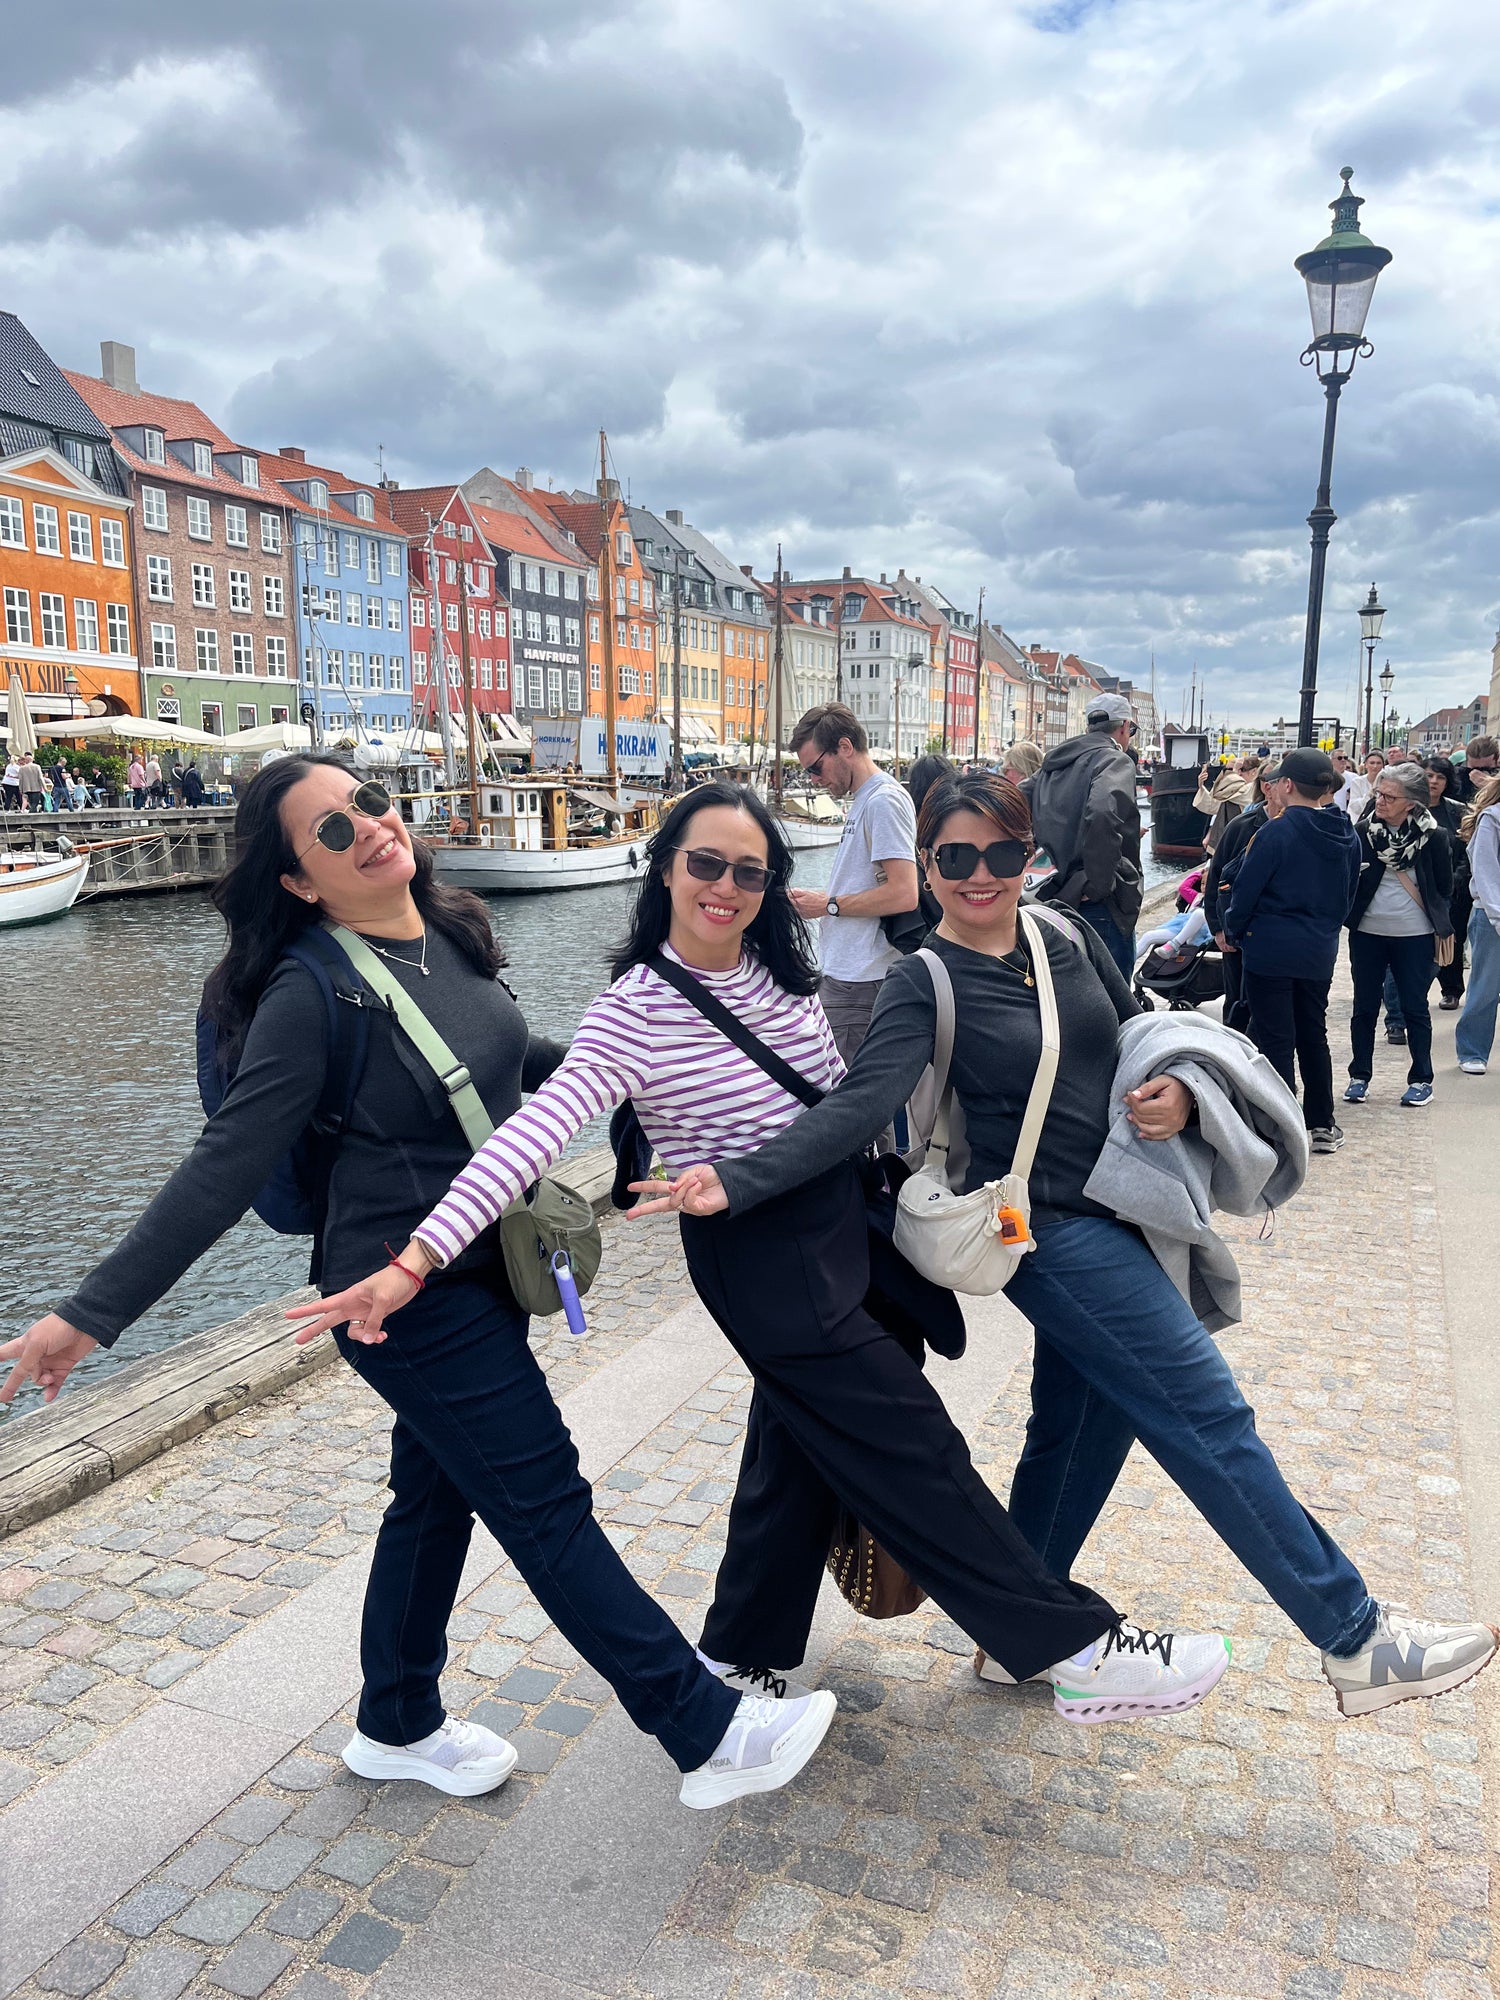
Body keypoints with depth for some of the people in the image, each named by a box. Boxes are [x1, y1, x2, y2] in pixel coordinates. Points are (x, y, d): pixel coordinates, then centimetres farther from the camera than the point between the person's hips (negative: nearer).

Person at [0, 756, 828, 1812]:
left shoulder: (452, 935, 0)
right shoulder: (310, 993, -21)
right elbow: (226, 1167, -20)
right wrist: (92, 1314, -21)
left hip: (482, 1270, 8)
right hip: (411, 1298, -8)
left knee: (438, 1493, 21)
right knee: (548, 1507, 1)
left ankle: (399, 1726, 43)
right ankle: (710, 1733, 15)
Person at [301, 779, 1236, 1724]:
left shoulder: (784, 976, 1)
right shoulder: (634, 1013, -18)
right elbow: (534, 1132, -30)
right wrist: (414, 1261, -39)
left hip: (843, 1228, 7)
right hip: (760, 1263, -7)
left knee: (802, 1449, 19)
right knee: (917, 1451, -2)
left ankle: (743, 1656, 40)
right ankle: (1081, 1648, 11)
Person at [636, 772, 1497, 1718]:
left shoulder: (1069, 942, 5)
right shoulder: (925, 985, -12)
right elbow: (858, 1106, -24)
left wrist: (1179, 1090, -9)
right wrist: (738, 1180, -37)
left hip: (1124, 1220, 7)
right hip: (1053, 1231, -7)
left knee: (1080, 1429, 16)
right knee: (1214, 1418, -2)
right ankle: (1360, 1639, 16)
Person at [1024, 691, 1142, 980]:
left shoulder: (1054, 763, 15)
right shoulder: (1116, 761, -10)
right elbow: (1103, 814, -30)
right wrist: (1098, 884, -22)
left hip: (1061, 897, 8)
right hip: (1102, 906, -8)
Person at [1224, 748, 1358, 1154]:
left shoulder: (1275, 832, -16)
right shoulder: (1346, 838, 4)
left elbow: (1246, 890, -14)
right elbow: (1348, 895, 13)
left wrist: (1233, 932, 2)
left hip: (1270, 949, -6)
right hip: (1319, 952, 6)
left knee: (1275, 1040, 1)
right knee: (1313, 1036, 18)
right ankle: (1321, 1125, 25)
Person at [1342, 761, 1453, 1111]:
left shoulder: (1432, 836, -8)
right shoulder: (1364, 829, -3)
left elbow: (1444, 888, 1)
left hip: (1413, 935, -2)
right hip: (1367, 932, 2)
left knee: (1414, 1008, 7)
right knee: (1364, 1006, 9)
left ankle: (1421, 1079, 19)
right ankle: (1359, 1076, 21)